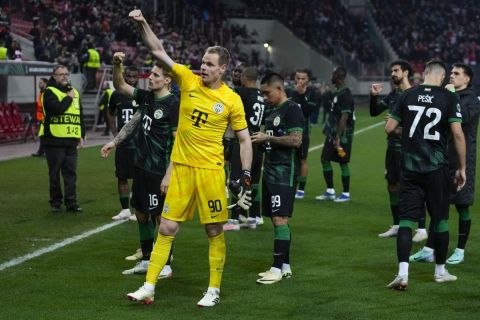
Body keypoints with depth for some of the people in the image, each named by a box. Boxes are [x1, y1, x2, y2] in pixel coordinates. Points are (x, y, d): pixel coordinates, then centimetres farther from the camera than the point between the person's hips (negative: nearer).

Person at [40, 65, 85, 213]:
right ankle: (55, 202, 11)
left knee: (71, 172, 3)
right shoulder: (49, 92, -4)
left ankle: (71, 202, 5)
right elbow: (57, 108, -22)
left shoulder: (74, 92, 17)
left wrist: (81, 135, 15)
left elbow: (80, 115, 20)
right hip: (54, 140, -5)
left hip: (71, 140, 5)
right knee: (55, 173, 2)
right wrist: (69, 98, -8)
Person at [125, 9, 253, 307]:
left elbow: (245, 140, 2)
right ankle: (149, 287, 9)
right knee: (167, 229, 4)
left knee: (215, 231, 3)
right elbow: (159, 51, -2)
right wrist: (143, 24, -15)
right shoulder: (188, 80, 1)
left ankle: (214, 290, 16)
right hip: (181, 168, 2)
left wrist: (246, 177, -3)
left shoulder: (232, 100, -4)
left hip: (210, 169, -2)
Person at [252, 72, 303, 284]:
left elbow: (296, 140, -20)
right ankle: (285, 266, 17)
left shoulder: (292, 109, -10)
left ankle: (278, 268, -9)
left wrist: (267, 138, -17)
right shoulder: (272, 110, 19)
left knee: (280, 219, -11)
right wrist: (260, 140, 11)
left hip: (284, 173, -10)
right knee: (276, 219, 11)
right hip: (271, 171, 10)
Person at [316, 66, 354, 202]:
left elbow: (344, 117, -22)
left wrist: (338, 137, -24)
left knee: (343, 163, -1)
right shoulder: (335, 93, 13)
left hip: (342, 135, -10)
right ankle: (330, 191, 17)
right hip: (332, 134, 10)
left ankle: (346, 193, 9)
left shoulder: (345, 95, -17)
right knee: (325, 159, 10)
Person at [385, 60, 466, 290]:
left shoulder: (408, 95, 2)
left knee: (406, 219, 1)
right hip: (436, 168, -1)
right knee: (440, 220, 12)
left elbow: (389, 128, 3)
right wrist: (461, 167, -2)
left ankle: (403, 273, -11)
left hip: (409, 167, 2)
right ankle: (440, 271, 24)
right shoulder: (449, 98, -4)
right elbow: (457, 133, -10)